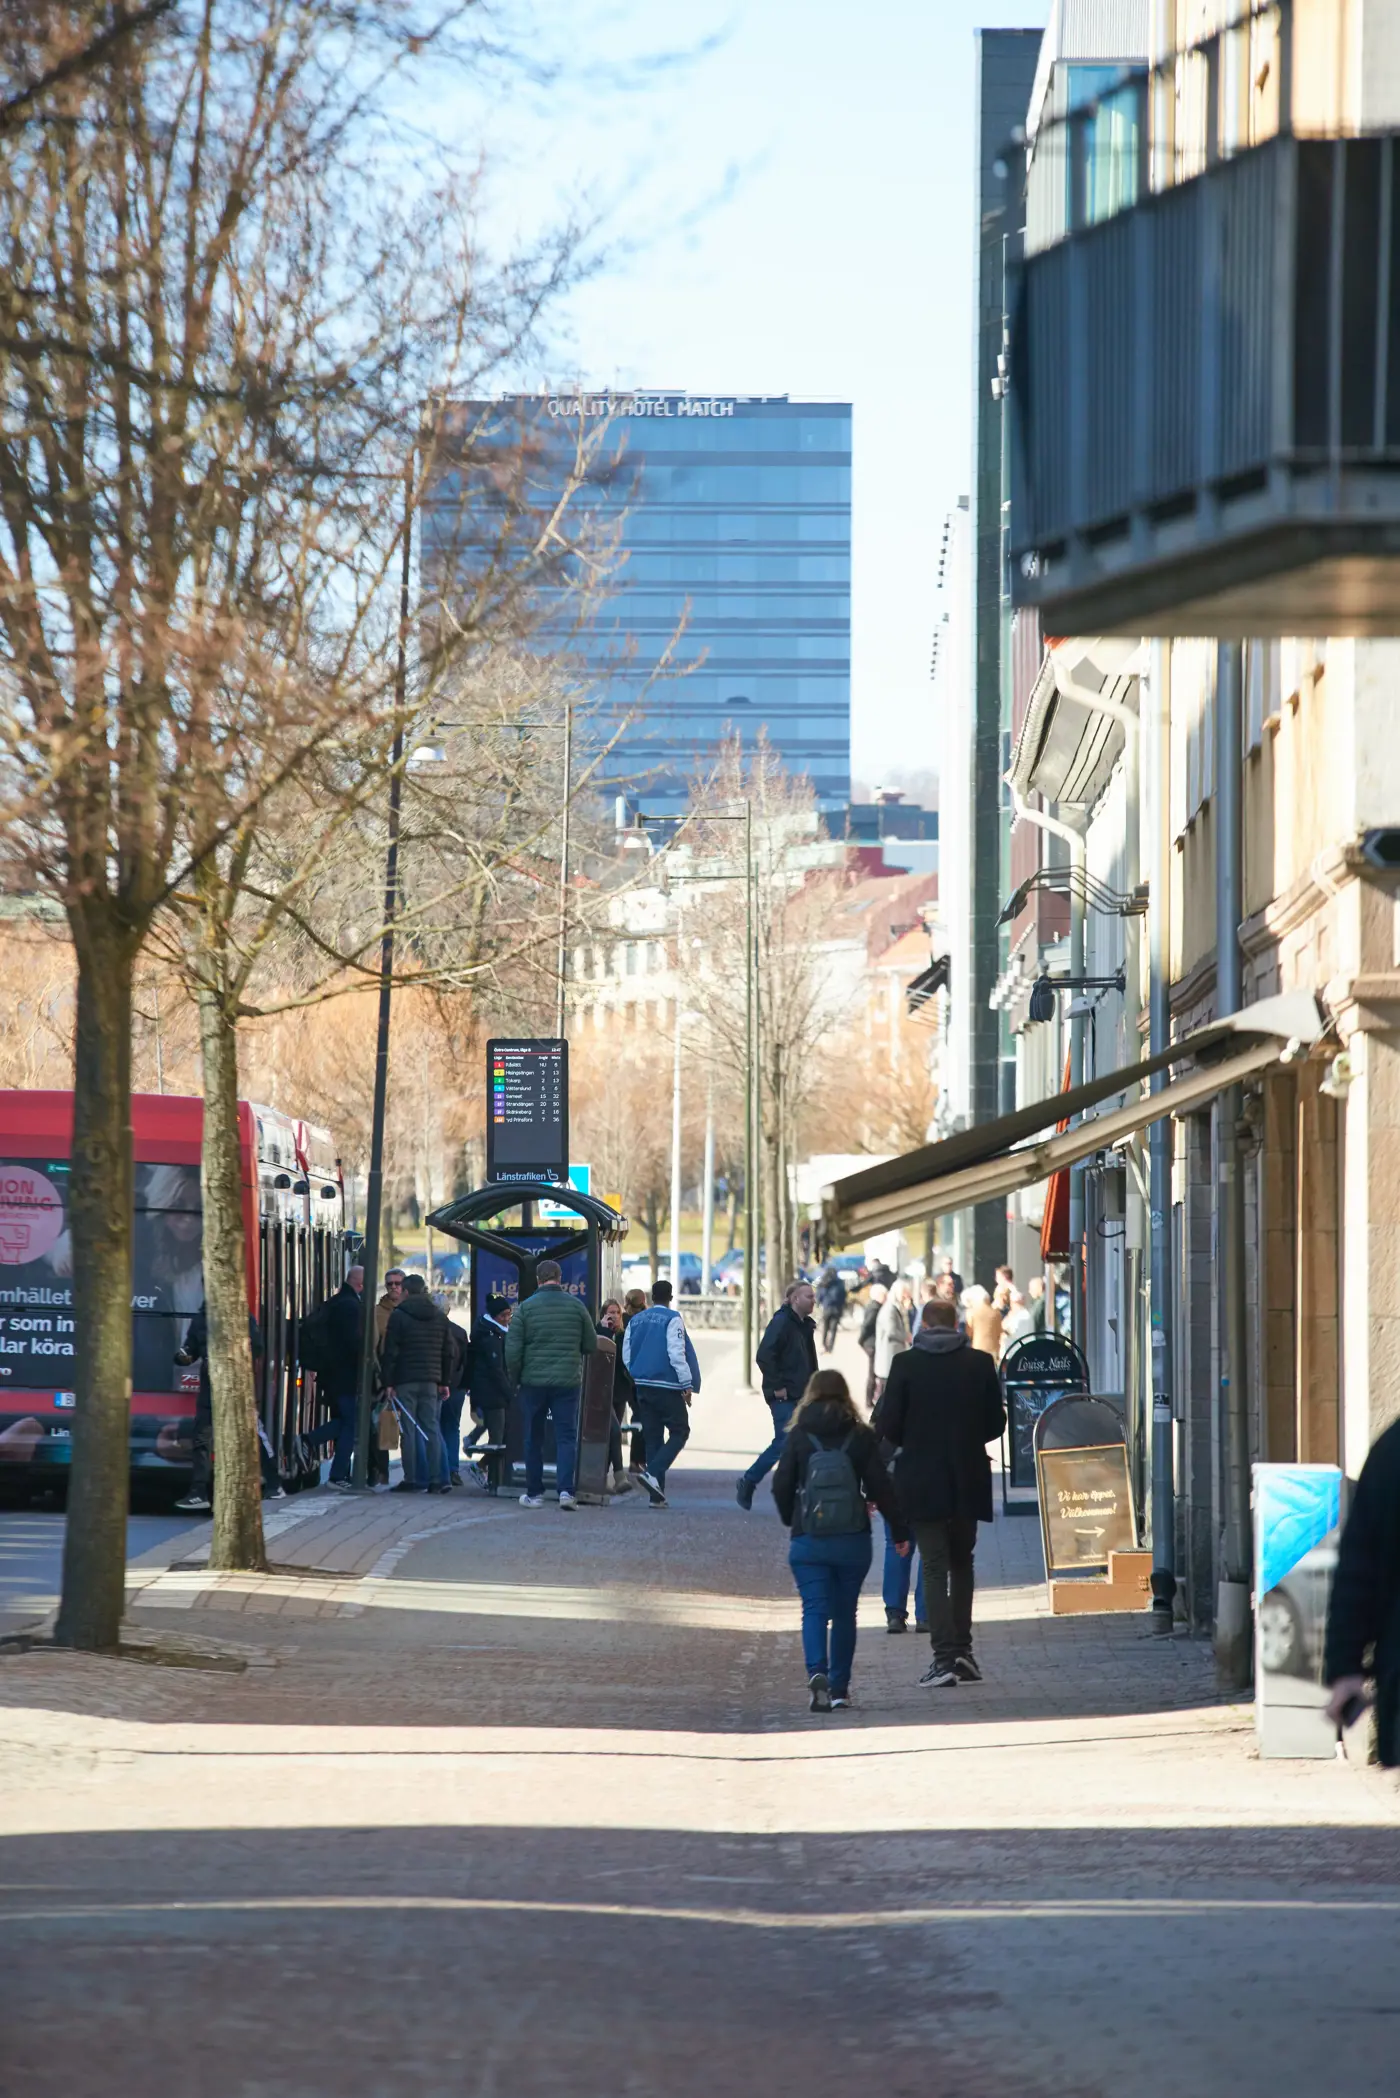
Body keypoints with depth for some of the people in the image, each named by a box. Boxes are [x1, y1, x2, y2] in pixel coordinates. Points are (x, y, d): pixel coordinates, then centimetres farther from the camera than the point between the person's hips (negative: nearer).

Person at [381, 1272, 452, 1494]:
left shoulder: (399, 1315, -4)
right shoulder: (440, 1316, 11)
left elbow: (390, 1351, -7)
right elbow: (447, 1352, 13)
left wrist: (388, 1383, -5)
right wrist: (444, 1382, 17)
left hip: (405, 1380, -4)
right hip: (431, 1381, 4)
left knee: (409, 1430, -2)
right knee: (431, 1428, 6)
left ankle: (413, 1479, -4)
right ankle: (436, 1479, 1)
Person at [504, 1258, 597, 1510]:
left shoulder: (525, 1307, -4)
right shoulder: (576, 1306, 0)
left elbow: (512, 1350, -6)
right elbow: (592, 1346, 7)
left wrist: (516, 1378, 8)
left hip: (533, 1382, 0)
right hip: (567, 1382, 0)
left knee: (533, 1440, 11)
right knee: (566, 1437, 1)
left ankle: (534, 1494, 15)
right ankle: (566, 1489, -14)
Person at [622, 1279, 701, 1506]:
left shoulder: (635, 1320, 11)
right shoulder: (672, 1319, -8)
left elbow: (626, 1356, 13)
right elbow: (676, 1353, -16)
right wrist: (687, 1384, -13)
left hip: (642, 1385, 6)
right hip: (667, 1386, -6)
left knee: (653, 1436, 9)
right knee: (679, 1432, 3)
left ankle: (656, 1495, 5)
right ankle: (654, 1473, -19)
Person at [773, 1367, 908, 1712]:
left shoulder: (798, 1436, -1)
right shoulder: (861, 1437, 0)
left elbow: (781, 1486, 0)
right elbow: (880, 1487, -1)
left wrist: (792, 1521, 19)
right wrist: (899, 1531, 7)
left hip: (808, 1541, -1)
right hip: (853, 1541, 1)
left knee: (814, 1610, -2)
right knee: (844, 1613, 13)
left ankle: (817, 1671, -27)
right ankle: (839, 1688, 14)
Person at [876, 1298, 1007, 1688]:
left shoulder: (906, 1364, -8)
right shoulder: (980, 1363, -2)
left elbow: (887, 1425, -9)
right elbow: (996, 1423, 2)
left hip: (922, 1483, -2)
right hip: (968, 1482, 2)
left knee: (935, 1567, 0)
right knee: (961, 1563, 19)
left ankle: (945, 1655, -9)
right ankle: (962, 1648, 15)